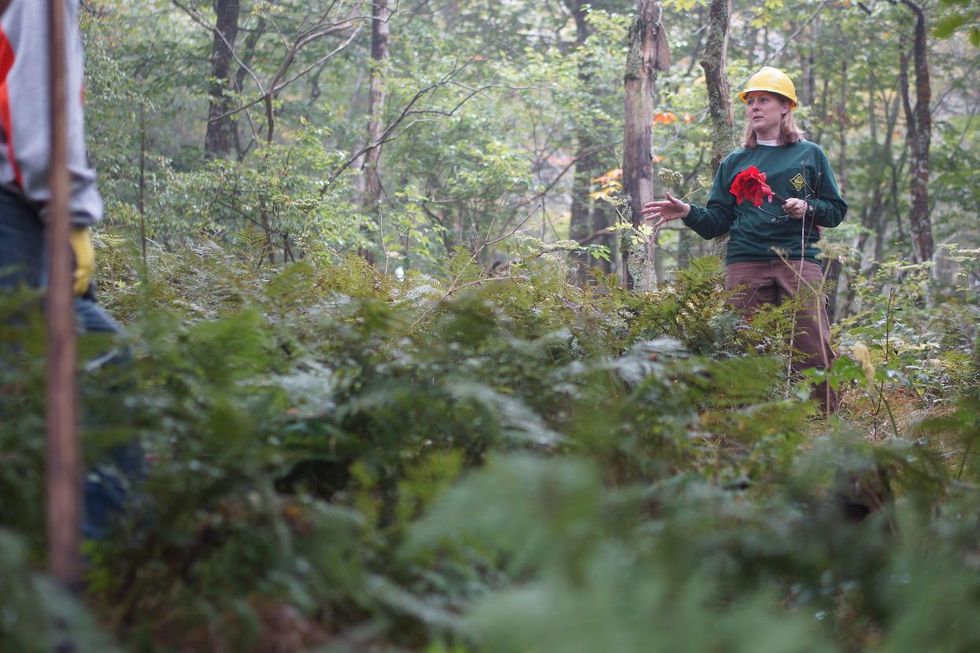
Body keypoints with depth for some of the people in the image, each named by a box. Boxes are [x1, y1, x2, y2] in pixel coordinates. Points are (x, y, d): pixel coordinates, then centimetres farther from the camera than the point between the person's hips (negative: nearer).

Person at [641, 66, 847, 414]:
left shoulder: (809, 154, 14)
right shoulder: (734, 162, 18)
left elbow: (836, 210, 13)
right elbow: (717, 222, 12)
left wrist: (808, 208, -6)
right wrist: (688, 213, -6)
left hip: (798, 261, -2)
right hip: (745, 265, 2)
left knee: (814, 347, -12)